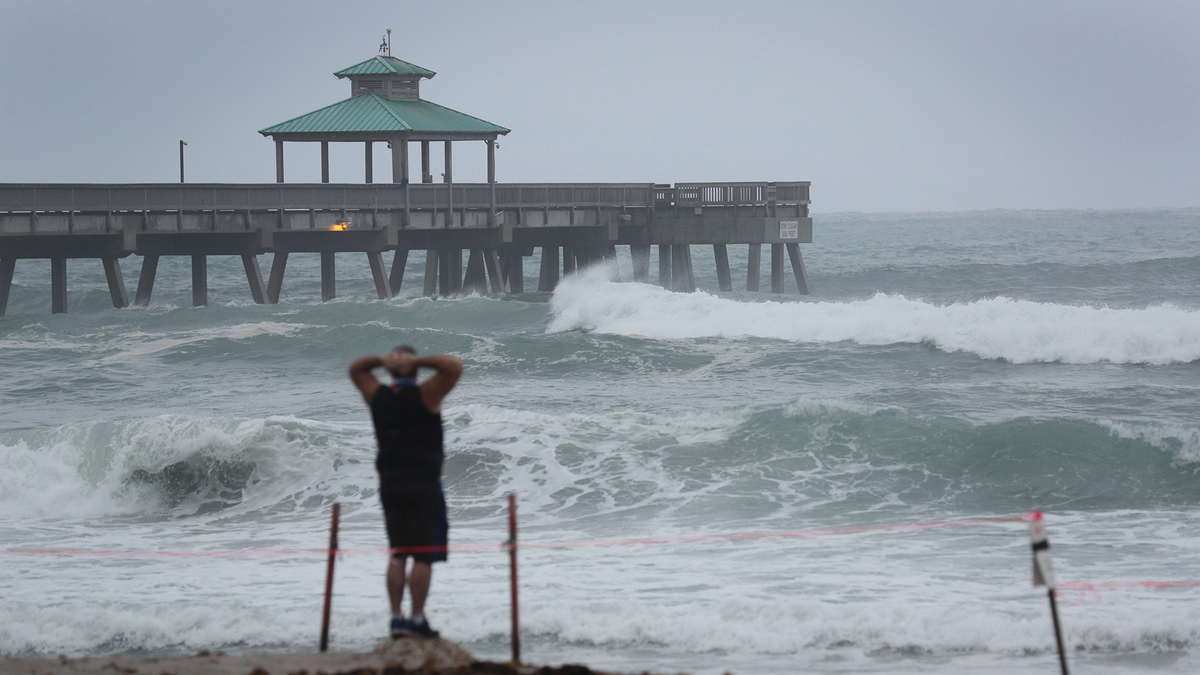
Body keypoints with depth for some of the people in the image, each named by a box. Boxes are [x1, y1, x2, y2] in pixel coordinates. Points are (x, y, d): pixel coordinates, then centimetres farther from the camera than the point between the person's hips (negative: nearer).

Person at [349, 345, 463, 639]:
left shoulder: (378, 396, 4)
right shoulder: (424, 396, -10)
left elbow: (355, 369, 20)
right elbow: (454, 367, -17)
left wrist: (381, 359, 3)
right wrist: (419, 361, -13)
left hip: (390, 485, 5)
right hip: (424, 485, -5)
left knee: (397, 554, 10)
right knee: (424, 556, -3)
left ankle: (397, 617, 6)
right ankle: (417, 619, -6)